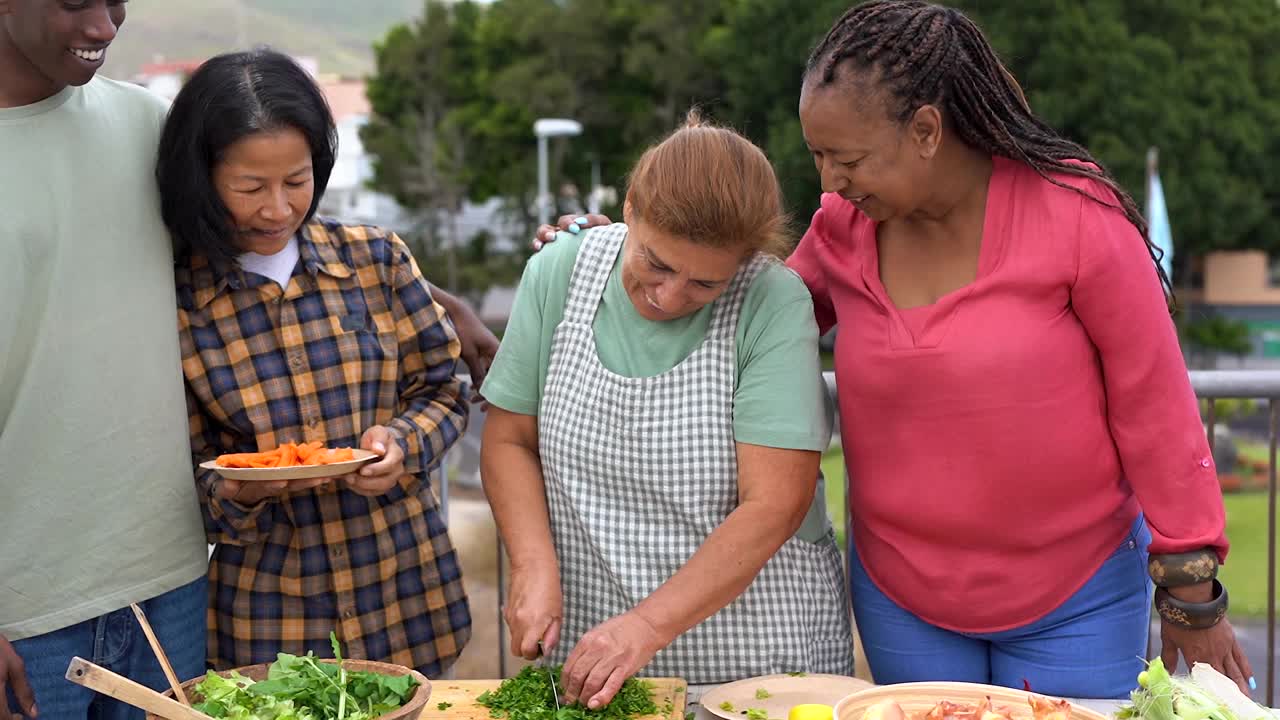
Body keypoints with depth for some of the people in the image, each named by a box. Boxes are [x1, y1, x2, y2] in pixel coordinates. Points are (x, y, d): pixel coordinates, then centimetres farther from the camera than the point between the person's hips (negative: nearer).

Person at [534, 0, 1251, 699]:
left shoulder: (1077, 217, -17)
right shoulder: (842, 227, -5)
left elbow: (1156, 409, -10)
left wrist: (1192, 596, -5)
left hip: (1075, 599, -3)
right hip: (901, 597, 3)